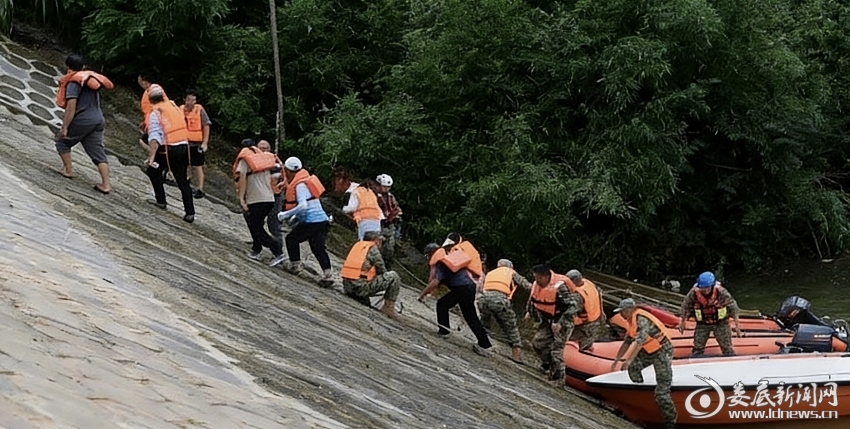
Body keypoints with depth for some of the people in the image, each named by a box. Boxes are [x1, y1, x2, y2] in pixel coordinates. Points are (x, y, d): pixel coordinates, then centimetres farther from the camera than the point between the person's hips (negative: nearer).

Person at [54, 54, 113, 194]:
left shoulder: (74, 83, -10)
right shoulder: (91, 79, 13)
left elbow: (71, 107, -18)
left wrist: (64, 127, -17)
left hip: (82, 121, -7)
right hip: (98, 120, 7)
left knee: (62, 141, 17)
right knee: (98, 151, 4)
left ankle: (68, 169, 18)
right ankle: (106, 184, -4)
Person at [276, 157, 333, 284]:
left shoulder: (300, 185, -12)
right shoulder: (306, 181, 18)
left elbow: (303, 206, -22)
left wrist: (285, 215, -15)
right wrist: (295, 216, 21)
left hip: (311, 221, -9)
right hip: (322, 220, 9)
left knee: (291, 239, 10)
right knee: (318, 247, 6)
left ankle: (295, 265, 15)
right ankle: (327, 274, -6)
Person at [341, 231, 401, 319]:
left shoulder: (357, 245, 21)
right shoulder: (373, 249, -1)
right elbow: (382, 270, 4)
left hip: (347, 287, 8)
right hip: (361, 288, -8)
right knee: (394, 276, 1)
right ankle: (388, 307, 1)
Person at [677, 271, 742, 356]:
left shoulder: (721, 292, -26)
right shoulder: (693, 293, -22)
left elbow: (733, 307, -14)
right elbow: (685, 306, -4)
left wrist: (737, 324, -9)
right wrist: (682, 321, 7)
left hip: (720, 323, -1)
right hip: (702, 324, 1)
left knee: (727, 348, 4)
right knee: (697, 348, 6)